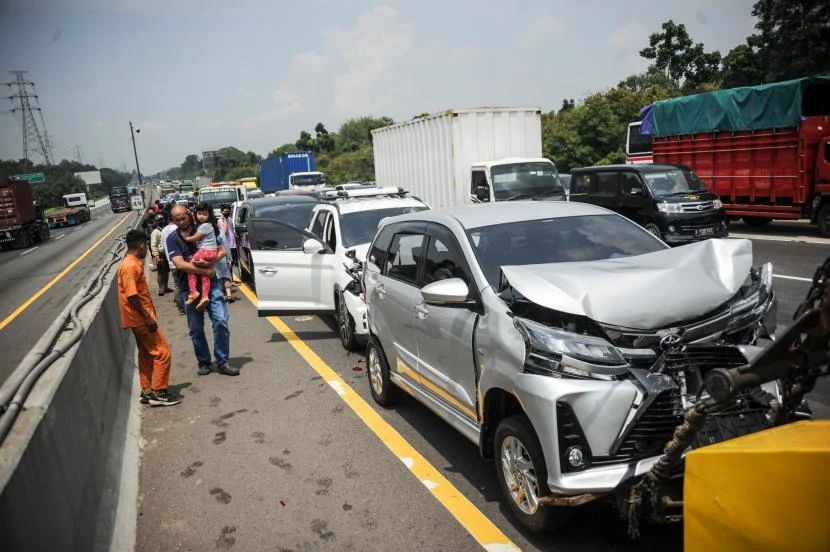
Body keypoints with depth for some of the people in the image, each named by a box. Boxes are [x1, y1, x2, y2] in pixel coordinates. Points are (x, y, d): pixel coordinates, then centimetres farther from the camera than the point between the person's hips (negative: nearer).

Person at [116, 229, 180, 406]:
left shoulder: (133, 263, 12)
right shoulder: (130, 266, -19)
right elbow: (131, 295, -24)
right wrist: (148, 318, -23)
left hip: (140, 319, 10)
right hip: (141, 319, -10)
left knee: (146, 355, 16)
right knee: (163, 353, -6)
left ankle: (147, 391, 24)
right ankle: (159, 393, -1)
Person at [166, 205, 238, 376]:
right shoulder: (172, 239, 1)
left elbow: (222, 251, 1)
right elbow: (180, 264, -12)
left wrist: (208, 263, -17)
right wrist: (206, 271, -14)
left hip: (210, 283, 0)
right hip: (189, 288, 0)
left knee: (221, 321, -9)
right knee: (196, 329, 7)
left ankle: (222, 362, 1)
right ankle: (203, 363, 22)